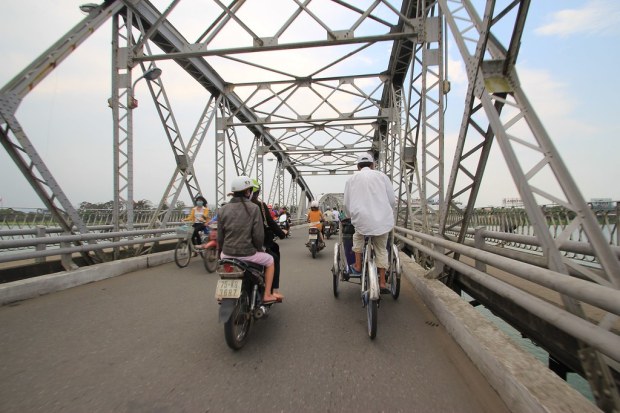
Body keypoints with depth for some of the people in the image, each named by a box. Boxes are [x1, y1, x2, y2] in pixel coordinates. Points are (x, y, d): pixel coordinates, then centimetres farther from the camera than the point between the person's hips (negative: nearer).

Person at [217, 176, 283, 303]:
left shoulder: (223, 210, 1)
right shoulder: (253, 208, -9)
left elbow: (220, 237, 4)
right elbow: (258, 235, -12)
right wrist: (258, 249, 7)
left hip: (227, 253, 4)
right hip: (247, 253, -4)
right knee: (270, 260, 23)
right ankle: (267, 295, 20)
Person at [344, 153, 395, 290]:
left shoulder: (352, 179, 11)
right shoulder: (381, 176, 11)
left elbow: (347, 204, 12)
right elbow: (392, 200, 10)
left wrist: (352, 217, 30)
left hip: (361, 218, 0)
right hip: (383, 220, 1)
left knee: (358, 237, 30)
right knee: (381, 249, 14)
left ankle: (358, 265, 24)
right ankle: (382, 282, 18)